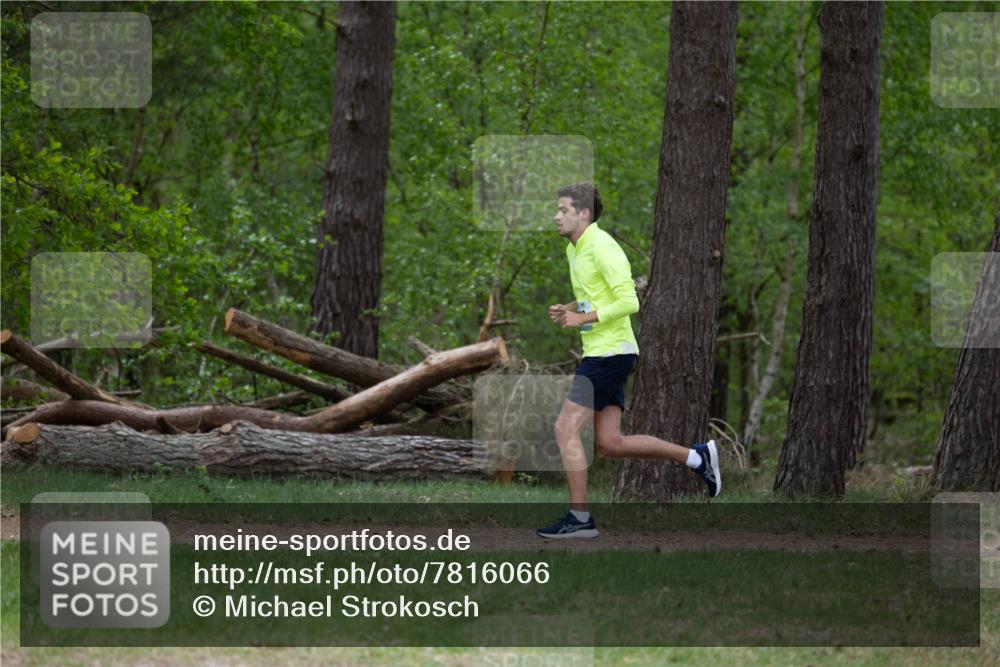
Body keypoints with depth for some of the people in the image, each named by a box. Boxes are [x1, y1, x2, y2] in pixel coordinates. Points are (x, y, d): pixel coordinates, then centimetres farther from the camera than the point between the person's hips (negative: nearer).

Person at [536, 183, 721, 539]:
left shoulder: (602, 247, -15)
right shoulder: (575, 249, 16)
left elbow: (629, 301, -22)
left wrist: (583, 318, -22)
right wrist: (565, 310, 9)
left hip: (610, 353, -10)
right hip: (600, 353, 10)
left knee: (566, 429, -10)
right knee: (611, 443, 8)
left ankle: (579, 518, -6)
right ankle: (697, 457, 16)